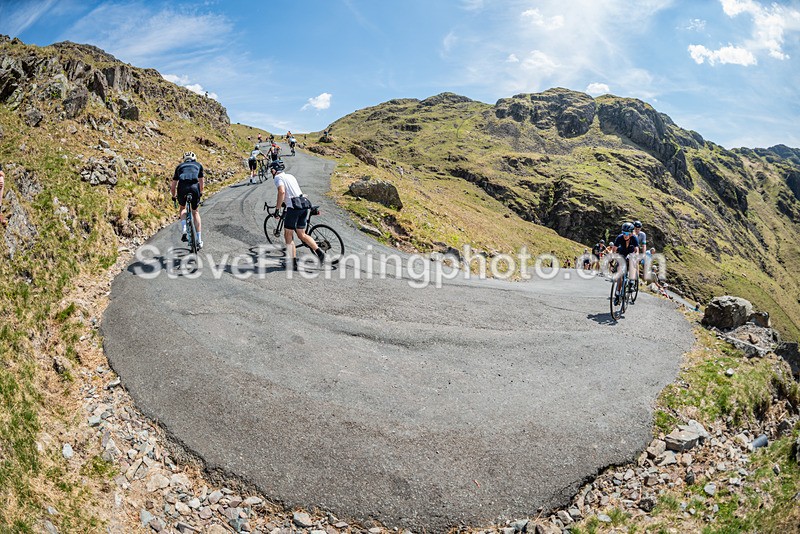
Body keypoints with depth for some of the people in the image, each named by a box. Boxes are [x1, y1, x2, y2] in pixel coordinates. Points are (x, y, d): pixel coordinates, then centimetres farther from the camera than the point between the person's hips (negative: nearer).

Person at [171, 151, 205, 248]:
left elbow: (173, 186, 29)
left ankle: (183, 229, 3)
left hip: (182, 187, 0)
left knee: (183, 208, 28)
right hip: (194, 187, 0)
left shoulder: (180, 166, 30)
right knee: (195, 212, 17)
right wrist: (200, 193, 49)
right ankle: (199, 240, 14)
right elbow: (202, 183, 31)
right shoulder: (198, 165, 29)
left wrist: (174, 196, 46)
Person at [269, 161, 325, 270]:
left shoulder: (278, 177, 0)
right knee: (302, 235, 13)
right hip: (304, 204, 8)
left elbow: (281, 192, -18)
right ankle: (319, 252, -2)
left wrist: (277, 209, -12)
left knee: (288, 235, 4)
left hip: (294, 206, -8)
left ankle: (292, 263, 4)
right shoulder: (290, 176, 25)